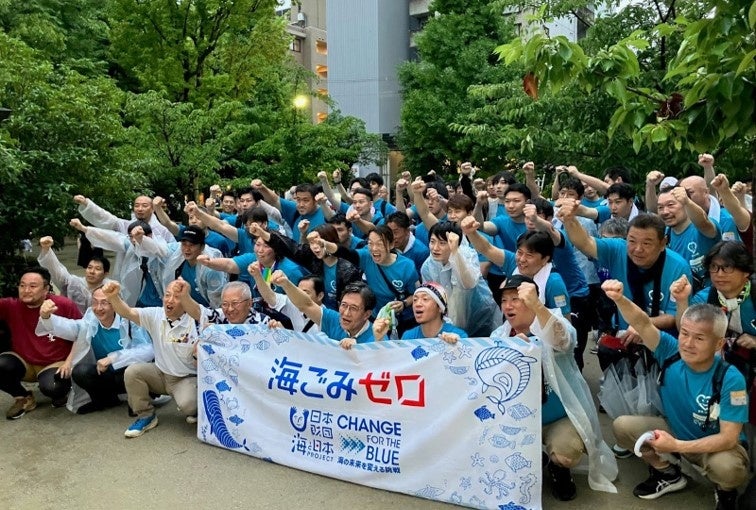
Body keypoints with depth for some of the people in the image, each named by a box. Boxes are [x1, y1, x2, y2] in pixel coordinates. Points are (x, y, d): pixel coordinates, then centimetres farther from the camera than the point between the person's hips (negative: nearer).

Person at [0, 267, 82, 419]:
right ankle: (24, 398, 5)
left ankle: (61, 393, 9)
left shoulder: (65, 305, -14)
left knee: (51, 387, -33)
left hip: (55, 364, -4)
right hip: (24, 363, 4)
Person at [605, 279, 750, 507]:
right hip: (675, 430, 4)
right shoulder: (671, 351, -19)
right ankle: (669, 474, 12)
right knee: (622, 426, -14)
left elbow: (729, 438, -27)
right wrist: (619, 299, -57)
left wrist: (676, 446, -37)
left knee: (727, 467, -37)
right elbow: (643, 324, -36)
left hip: (717, 445, -3)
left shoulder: (730, 379, -27)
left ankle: (726, 492, 5)